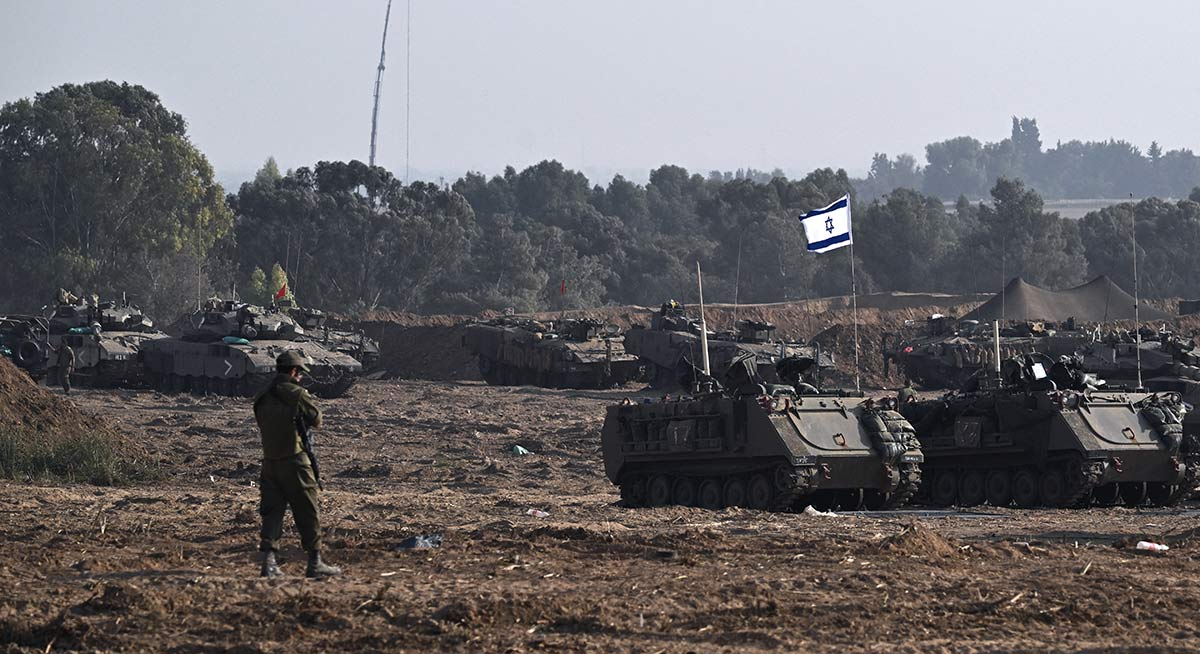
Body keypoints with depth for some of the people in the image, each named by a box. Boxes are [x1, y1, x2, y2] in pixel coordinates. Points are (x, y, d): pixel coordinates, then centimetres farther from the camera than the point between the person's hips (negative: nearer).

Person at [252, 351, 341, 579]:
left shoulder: (262, 398, 6)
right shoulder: (296, 394, -11)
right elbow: (316, 420, -2)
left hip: (270, 463, 5)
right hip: (294, 462, -5)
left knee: (272, 511, 7)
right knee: (308, 513, 5)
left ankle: (268, 559, -5)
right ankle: (315, 562, 9)